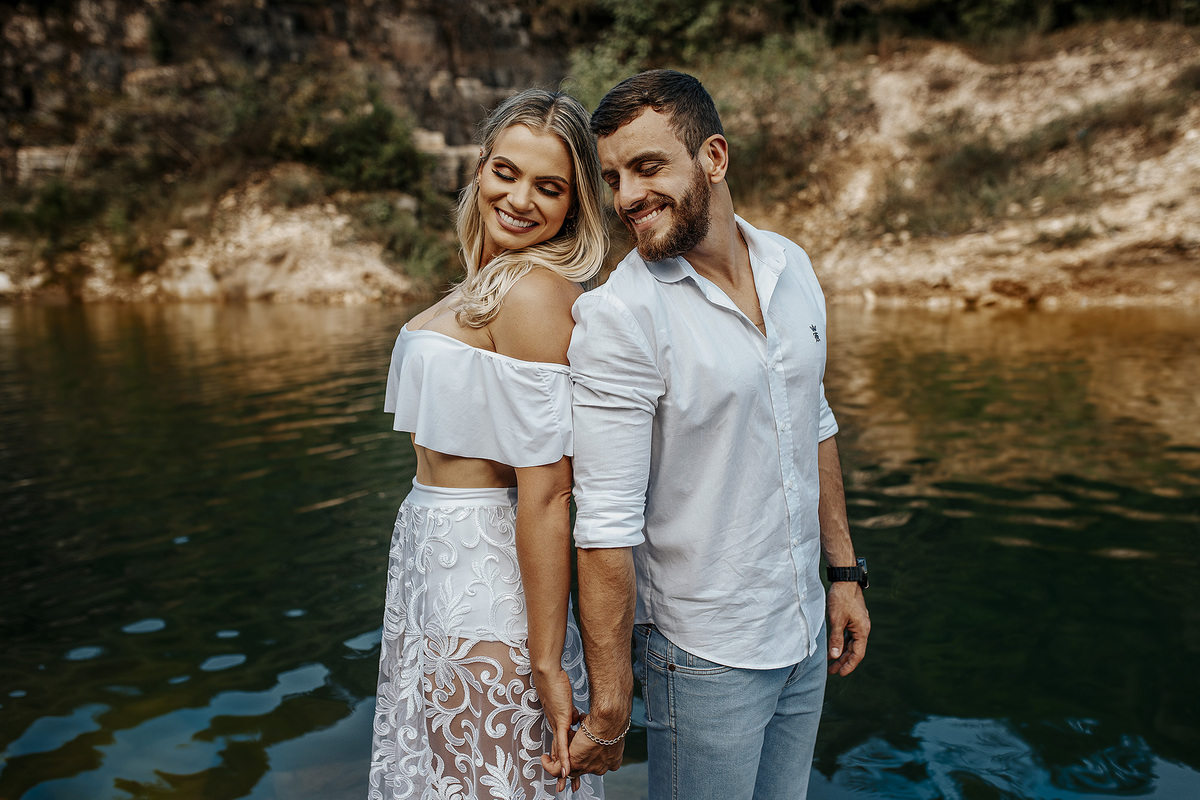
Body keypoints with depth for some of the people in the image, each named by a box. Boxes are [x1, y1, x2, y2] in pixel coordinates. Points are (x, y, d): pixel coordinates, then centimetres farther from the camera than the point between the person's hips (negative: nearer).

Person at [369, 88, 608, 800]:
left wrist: (548, 665, -20)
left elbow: (546, 495, -23)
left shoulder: (533, 291, -20)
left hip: (479, 573, -9)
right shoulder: (492, 281, 9)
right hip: (441, 557, 9)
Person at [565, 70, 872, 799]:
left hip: (805, 630, 6)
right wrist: (610, 704, -17)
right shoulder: (618, 315, -21)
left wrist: (845, 571, 11)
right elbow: (607, 526, -21)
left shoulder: (792, 266, 0)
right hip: (706, 656, -6)